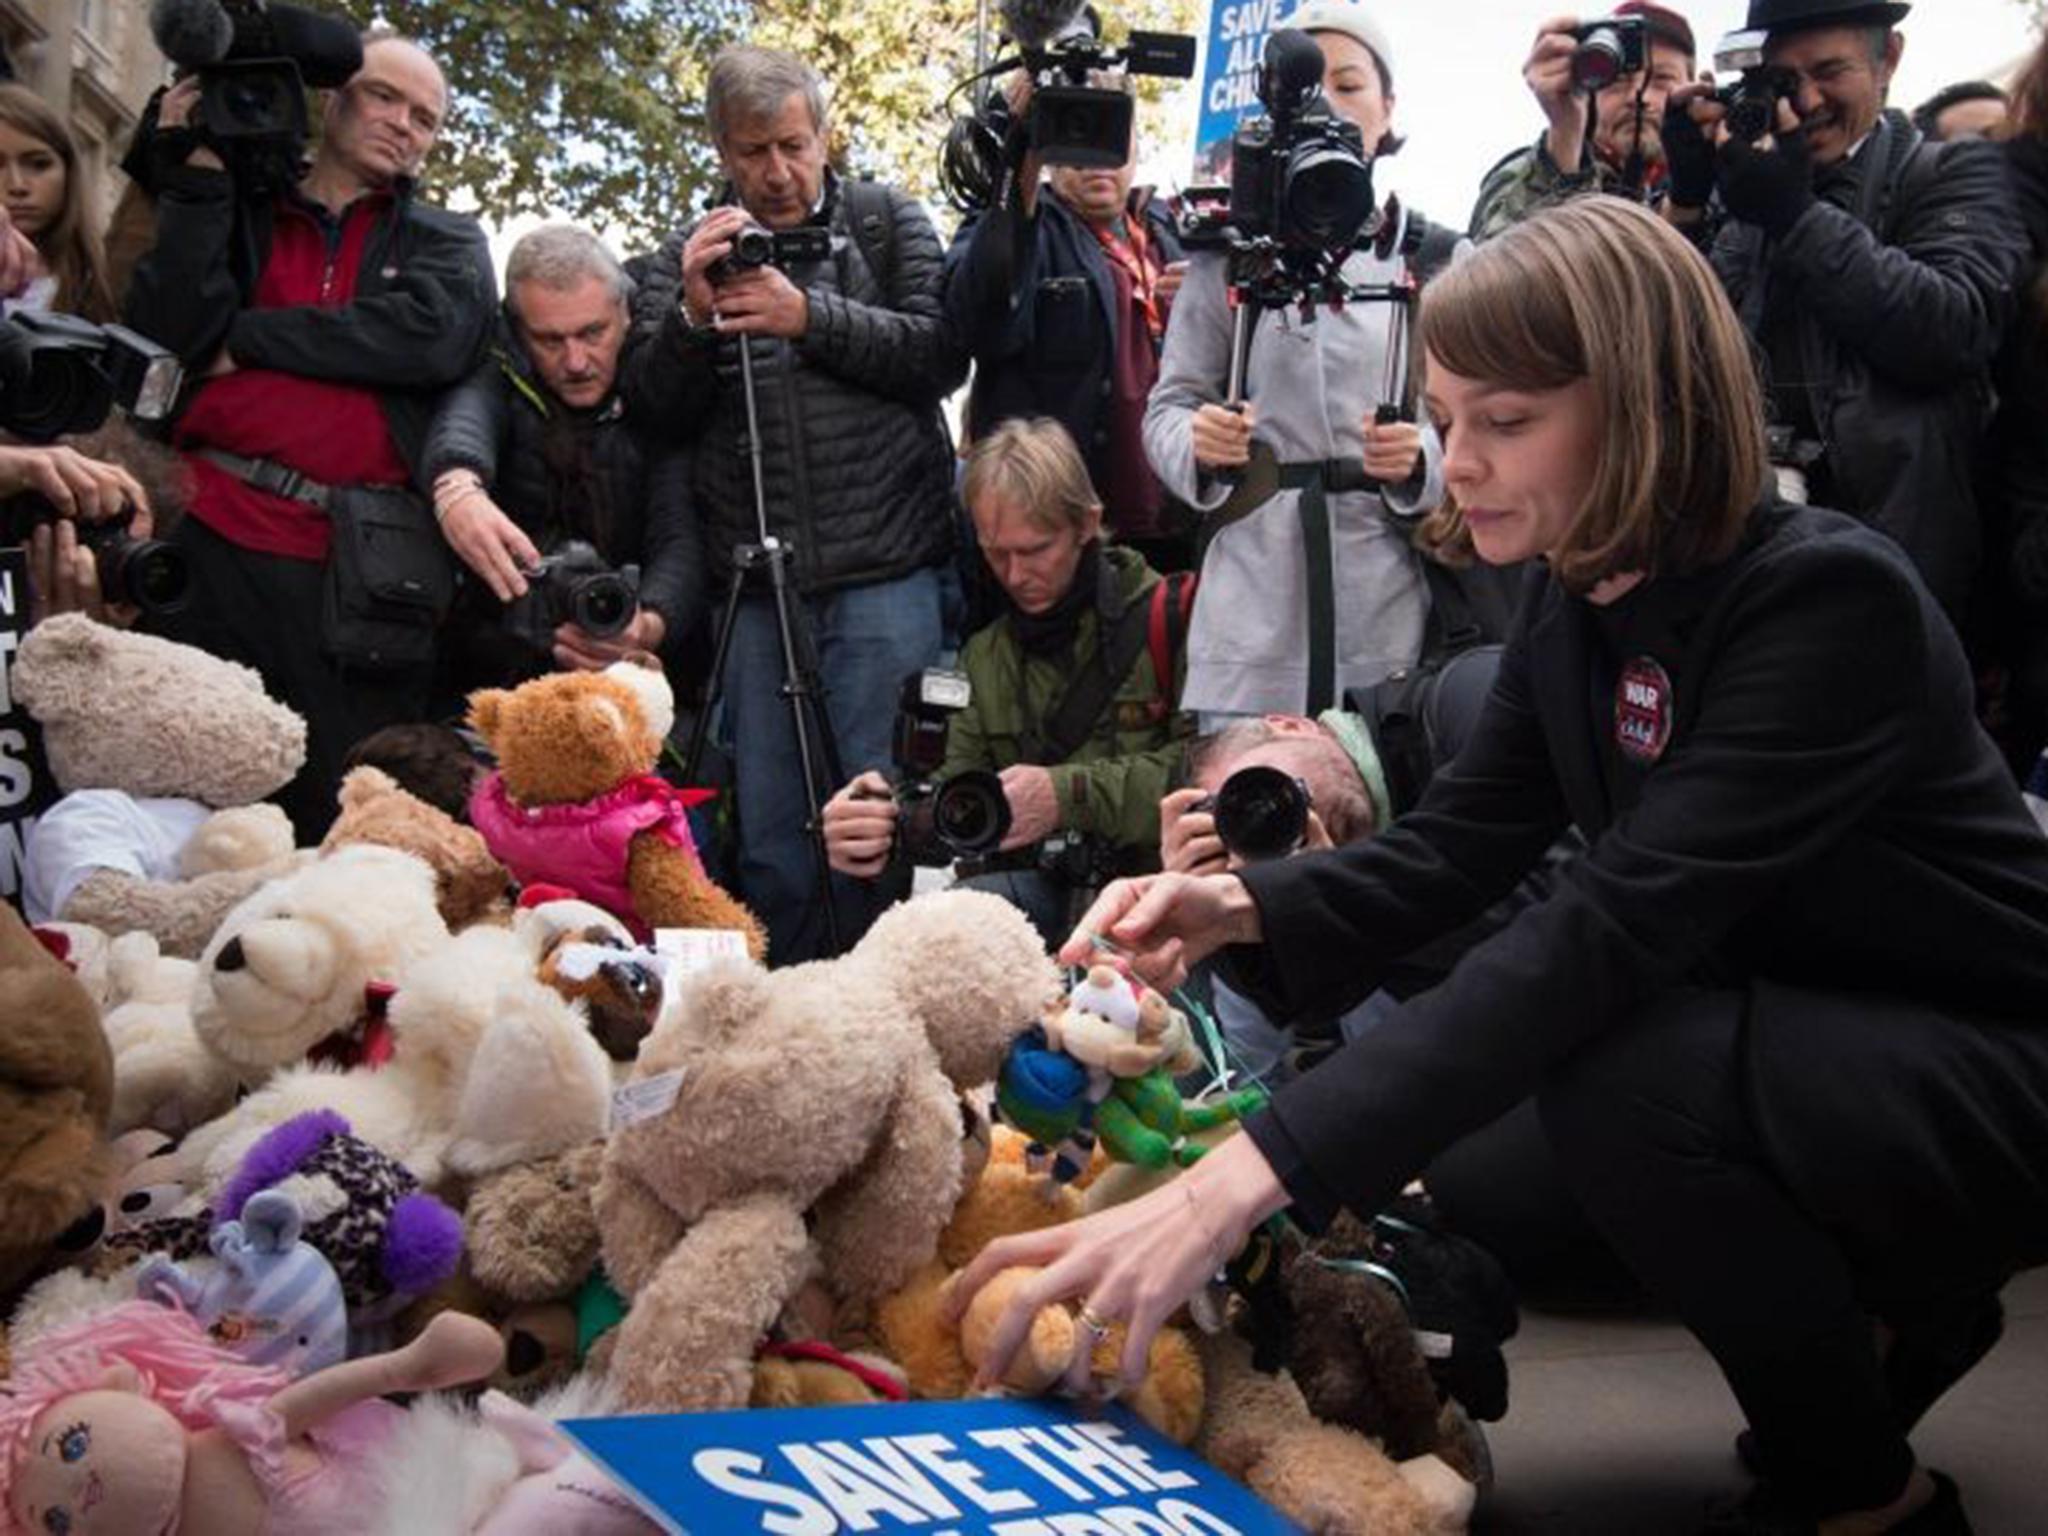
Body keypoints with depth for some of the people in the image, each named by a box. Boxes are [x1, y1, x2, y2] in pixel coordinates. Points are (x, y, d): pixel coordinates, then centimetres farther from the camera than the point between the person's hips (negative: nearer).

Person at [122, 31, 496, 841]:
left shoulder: (448, 243, 16)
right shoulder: (237, 214, 17)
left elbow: (433, 335, -7)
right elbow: (165, 333, 1)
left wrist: (246, 339, -4)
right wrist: (196, 176, -2)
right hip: (212, 540, 1)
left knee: (343, 819, 2)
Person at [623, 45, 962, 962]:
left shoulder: (889, 224, 9)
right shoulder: (689, 255, 13)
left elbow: (942, 354, -4)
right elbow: (654, 411, 6)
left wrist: (811, 317, -13)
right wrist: (692, 317, -11)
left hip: (885, 571, -2)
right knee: (767, 830, 6)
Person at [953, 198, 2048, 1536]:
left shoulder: (1828, 596, -29)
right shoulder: (1574, 604, -2)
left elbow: (1617, 925, -40)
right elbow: (1454, 853, -3)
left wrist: (1253, 1173, -47)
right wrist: (1233, 908, -25)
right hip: (1784, 1044, 8)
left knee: (1620, 1079, -32)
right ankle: (1904, 1302, 19)